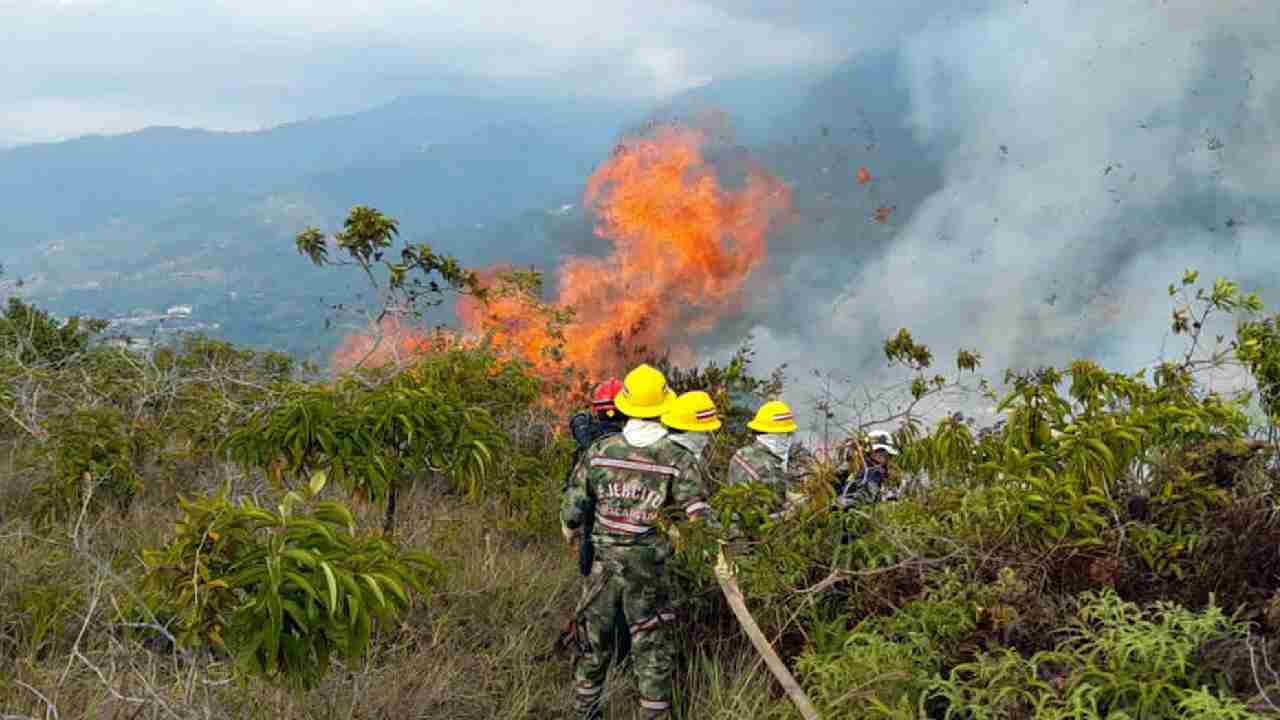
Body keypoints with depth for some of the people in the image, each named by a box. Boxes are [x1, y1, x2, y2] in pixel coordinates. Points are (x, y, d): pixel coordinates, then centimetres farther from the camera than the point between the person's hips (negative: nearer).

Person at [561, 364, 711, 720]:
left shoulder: (600, 451, -5)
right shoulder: (678, 459, -11)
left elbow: (573, 507, 1)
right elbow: (699, 516, -17)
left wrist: (570, 529, 22)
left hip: (604, 564, 3)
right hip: (649, 569, -3)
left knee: (593, 644, 19)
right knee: (652, 651, 9)